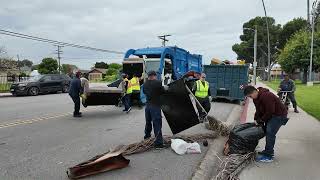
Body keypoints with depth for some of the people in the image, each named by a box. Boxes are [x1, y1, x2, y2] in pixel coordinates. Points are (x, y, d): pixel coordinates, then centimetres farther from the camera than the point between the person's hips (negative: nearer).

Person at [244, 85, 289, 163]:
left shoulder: (266, 96, -31)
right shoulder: (256, 97, 1)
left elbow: (270, 111, -28)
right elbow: (258, 110, 9)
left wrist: (261, 120, -17)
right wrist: (256, 119, -3)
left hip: (279, 114, -10)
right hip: (271, 114, 10)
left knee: (270, 133, -15)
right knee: (267, 131, 12)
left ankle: (268, 156, -11)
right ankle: (269, 151, 24)